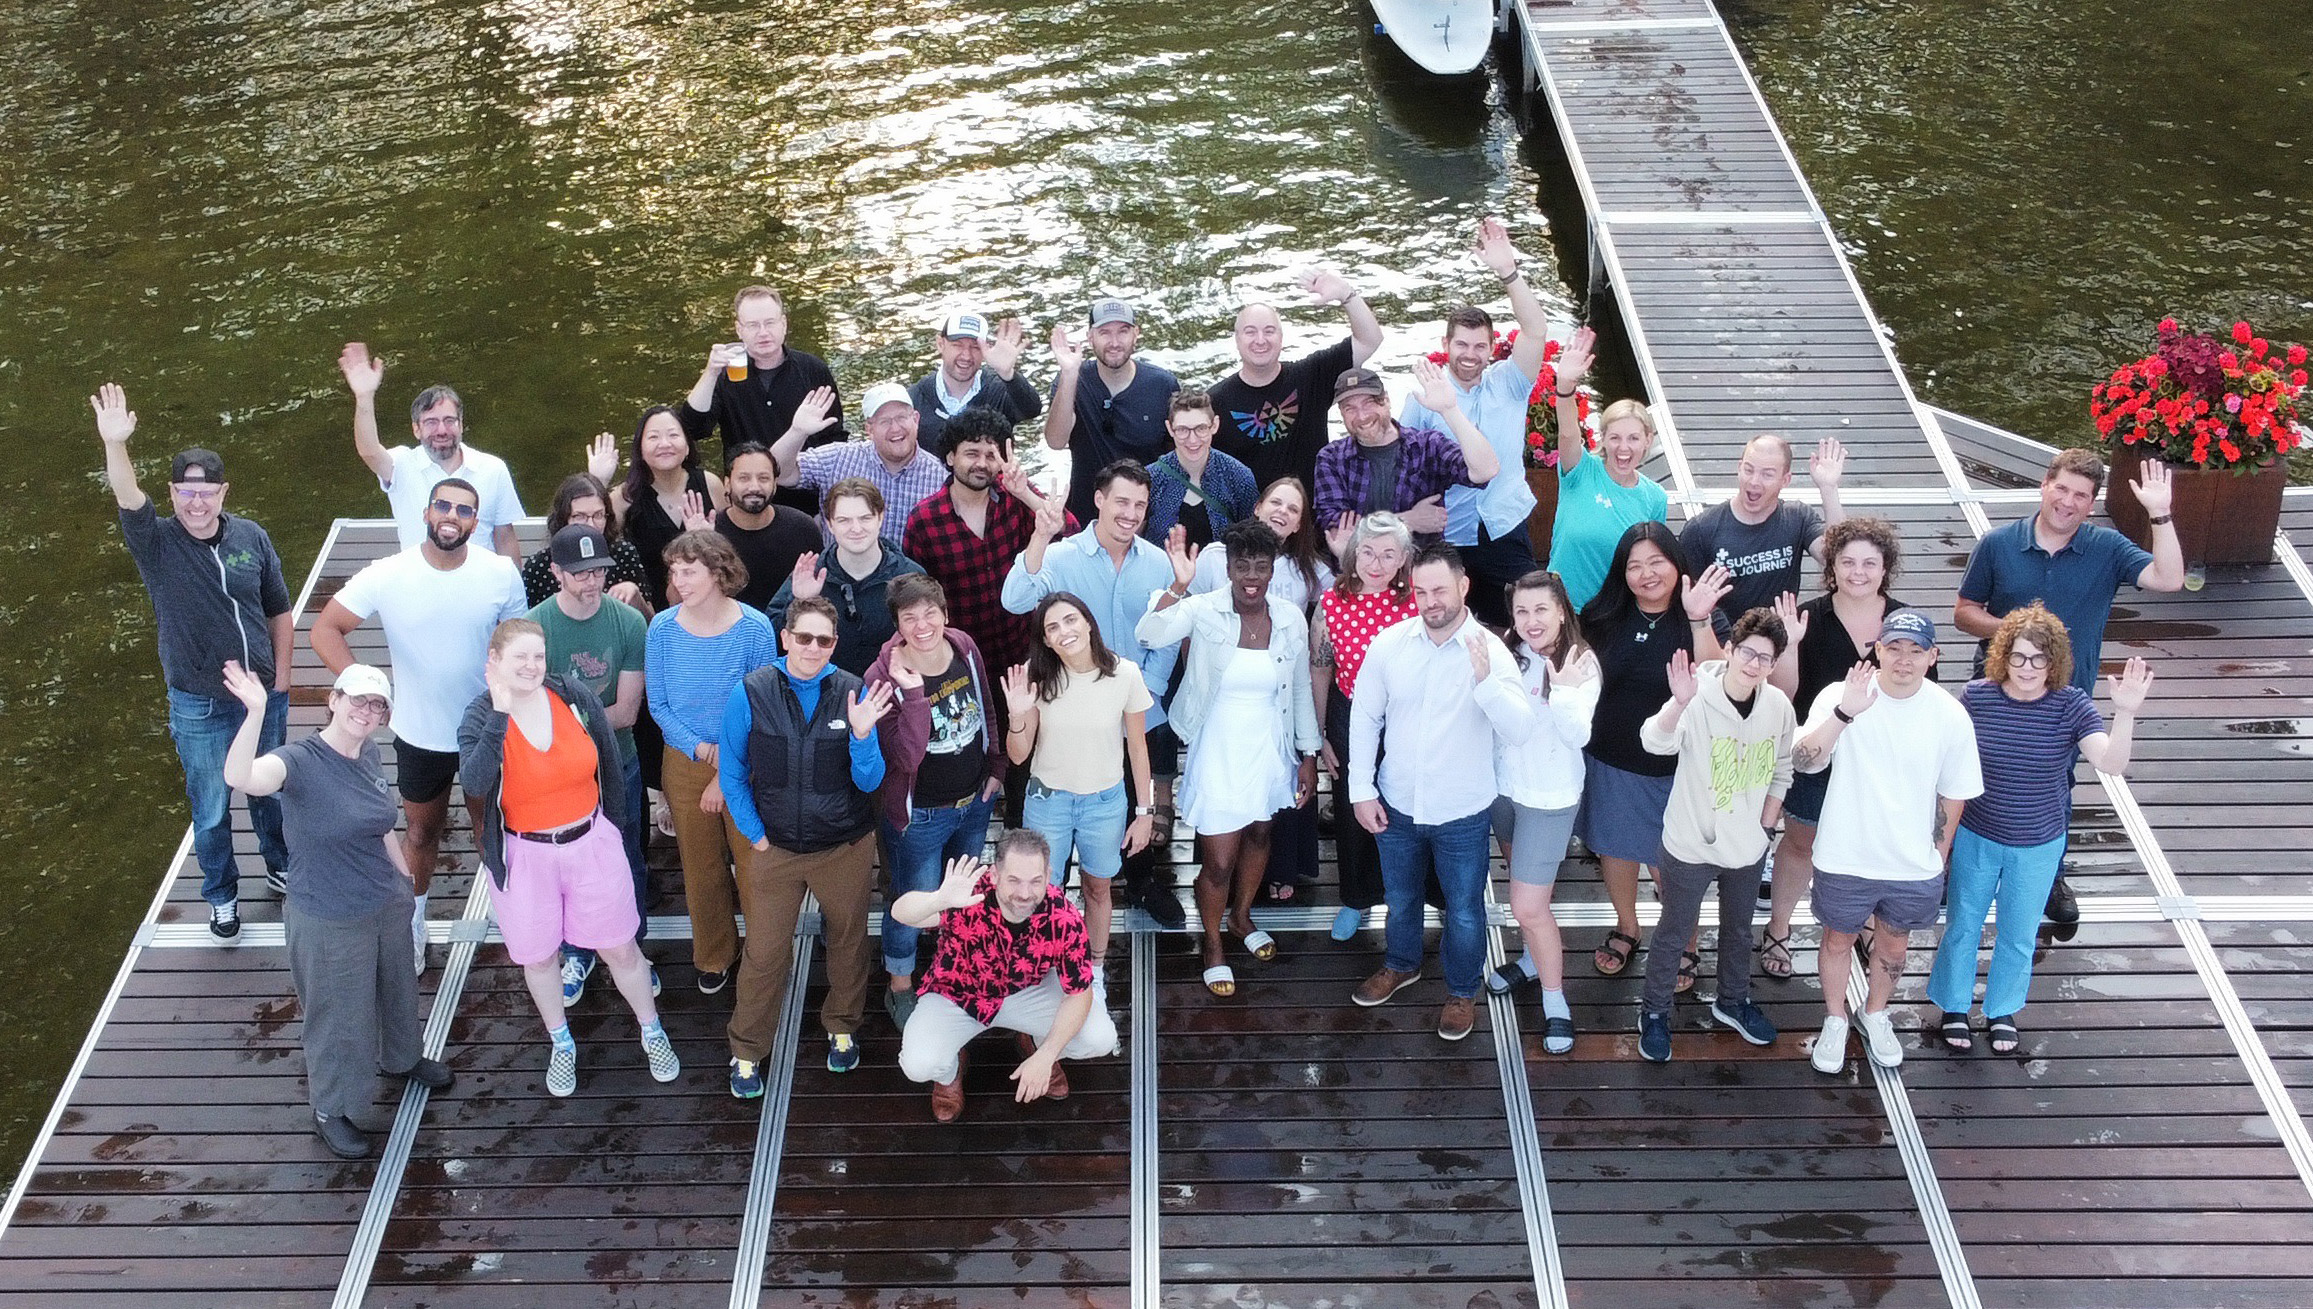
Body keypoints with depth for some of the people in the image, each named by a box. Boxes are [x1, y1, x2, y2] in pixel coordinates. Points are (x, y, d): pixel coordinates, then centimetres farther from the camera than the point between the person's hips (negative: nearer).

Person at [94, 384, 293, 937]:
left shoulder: (251, 537, -7)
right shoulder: (156, 544, -15)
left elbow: (279, 610, 4)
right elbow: (128, 499, -36)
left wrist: (282, 676, 2)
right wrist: (114, 446, -55)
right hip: (199, 708, -2)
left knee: (270, 791, 22)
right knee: (211, 811, 12)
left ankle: (280, 865, 47)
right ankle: (221, 895, 34)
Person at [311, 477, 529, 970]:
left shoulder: (502, 573, -13)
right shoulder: (386, 577, -17)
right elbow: (324, 631, -12)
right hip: (420, 736, 0)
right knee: (422, 831, 19)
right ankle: (413, 923, 39)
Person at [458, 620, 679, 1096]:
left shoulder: (576, 698, -9)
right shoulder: (480, 718, -14)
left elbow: (610, 766, 4)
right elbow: (474, 783, -33)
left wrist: (613, 827, 11)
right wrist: (500, 713, -37)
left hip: (592, 844, 1)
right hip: (523, 855, -1)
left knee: (620, 948, 10)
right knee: (539, 956, 16)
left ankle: (652, 1033, 32)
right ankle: (561, 1044, 39)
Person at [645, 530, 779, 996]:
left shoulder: (754, 628, -15)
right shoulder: (662, 629, -9)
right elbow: (658, 705, -2)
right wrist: (700, 749, -16)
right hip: (684, 764, 2)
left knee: (755, 865, 4)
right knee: (701, 870, 15)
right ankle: (714, 957, 35)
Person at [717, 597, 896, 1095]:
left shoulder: (854, 694, -10)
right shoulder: (751, 694, -11)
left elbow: (869, 782, -9)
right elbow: (733, 774, 0)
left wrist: (862, 735, -26)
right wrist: (754, 834, -2)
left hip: (846, 848, 1)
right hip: (776, 848, -1)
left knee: (848, 941, 18)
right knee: (765, 952, 6)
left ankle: (842, 1028, 42)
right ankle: (747, 1050, 24)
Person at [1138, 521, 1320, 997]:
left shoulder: (1291, 620, -8)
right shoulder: (1203, 611, -17)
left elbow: (1300, 692, 3)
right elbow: (1149, 636, -34)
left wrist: (1309, 755, 6)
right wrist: (1178, 586, -46)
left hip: (1269, 752, 4)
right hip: (1218, 755, -4)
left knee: (1258, 835, 26)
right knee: (1219, 862, 1)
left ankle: (1242, 916, 53)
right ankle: (1213, 946, 27)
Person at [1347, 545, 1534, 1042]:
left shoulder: (1490, 651, -18)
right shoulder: (1389, 643, -11)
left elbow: (1519, 731, -27)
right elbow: (1364, 718, -1)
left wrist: (1485, 680, -42)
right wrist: (1362, 790, -2)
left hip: (1462, 813, -2)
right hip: (1397, 805, 3)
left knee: (1464, 910, 15)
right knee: (1400, 897, 25)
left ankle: (1463, 991, 39)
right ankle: (1401, 964, 52)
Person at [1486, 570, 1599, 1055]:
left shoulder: (1580, 664, -15)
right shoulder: (1508, 657, -4)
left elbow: (1577, 736, -22)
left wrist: (1565, 691, -37)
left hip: (1549, 798, -5)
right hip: (1504, 787, 5)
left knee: (1528, 906, -7)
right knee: (1524, 887, 25)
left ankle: (1555, 1003, 9)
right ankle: (1534, 958, 48)